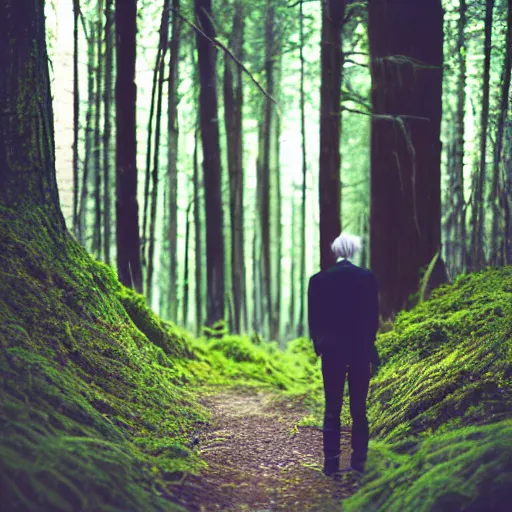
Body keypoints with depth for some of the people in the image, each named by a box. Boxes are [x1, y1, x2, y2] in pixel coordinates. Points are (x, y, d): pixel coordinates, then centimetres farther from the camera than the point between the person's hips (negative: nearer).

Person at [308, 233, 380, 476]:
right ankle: (358, 462, 6)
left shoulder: (318, 280, -3)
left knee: (332, 410, 5)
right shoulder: (367, 278, -5)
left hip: (331, 351, 0)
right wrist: (369, 350, 7)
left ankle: (331, 463, 3)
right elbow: (372, 317, -2)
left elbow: (313, 319, 1)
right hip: (361, 350, 0)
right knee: (359, 410, 6)